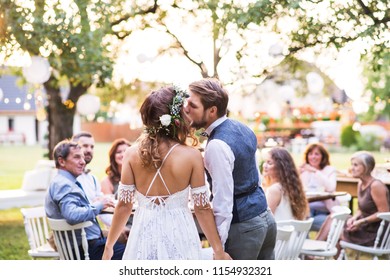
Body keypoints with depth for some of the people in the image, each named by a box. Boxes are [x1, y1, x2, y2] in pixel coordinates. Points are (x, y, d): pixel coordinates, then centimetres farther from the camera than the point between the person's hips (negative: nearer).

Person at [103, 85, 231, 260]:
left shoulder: (132, 154, -4)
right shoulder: (192, 156, -8)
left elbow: (124, 205, -2)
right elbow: (202, 208, -5)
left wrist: (109, 245, 10)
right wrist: (219, 251, 4)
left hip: (145, 234, 2)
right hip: (179, 235, -1)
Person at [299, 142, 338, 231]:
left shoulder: (330, 170, 8)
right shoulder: (304, 171, 17)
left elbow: (331, 188, -13)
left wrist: (316, 172, -16)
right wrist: (298, 174, -9)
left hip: (323, 211, -3)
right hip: (306, 209, 3)